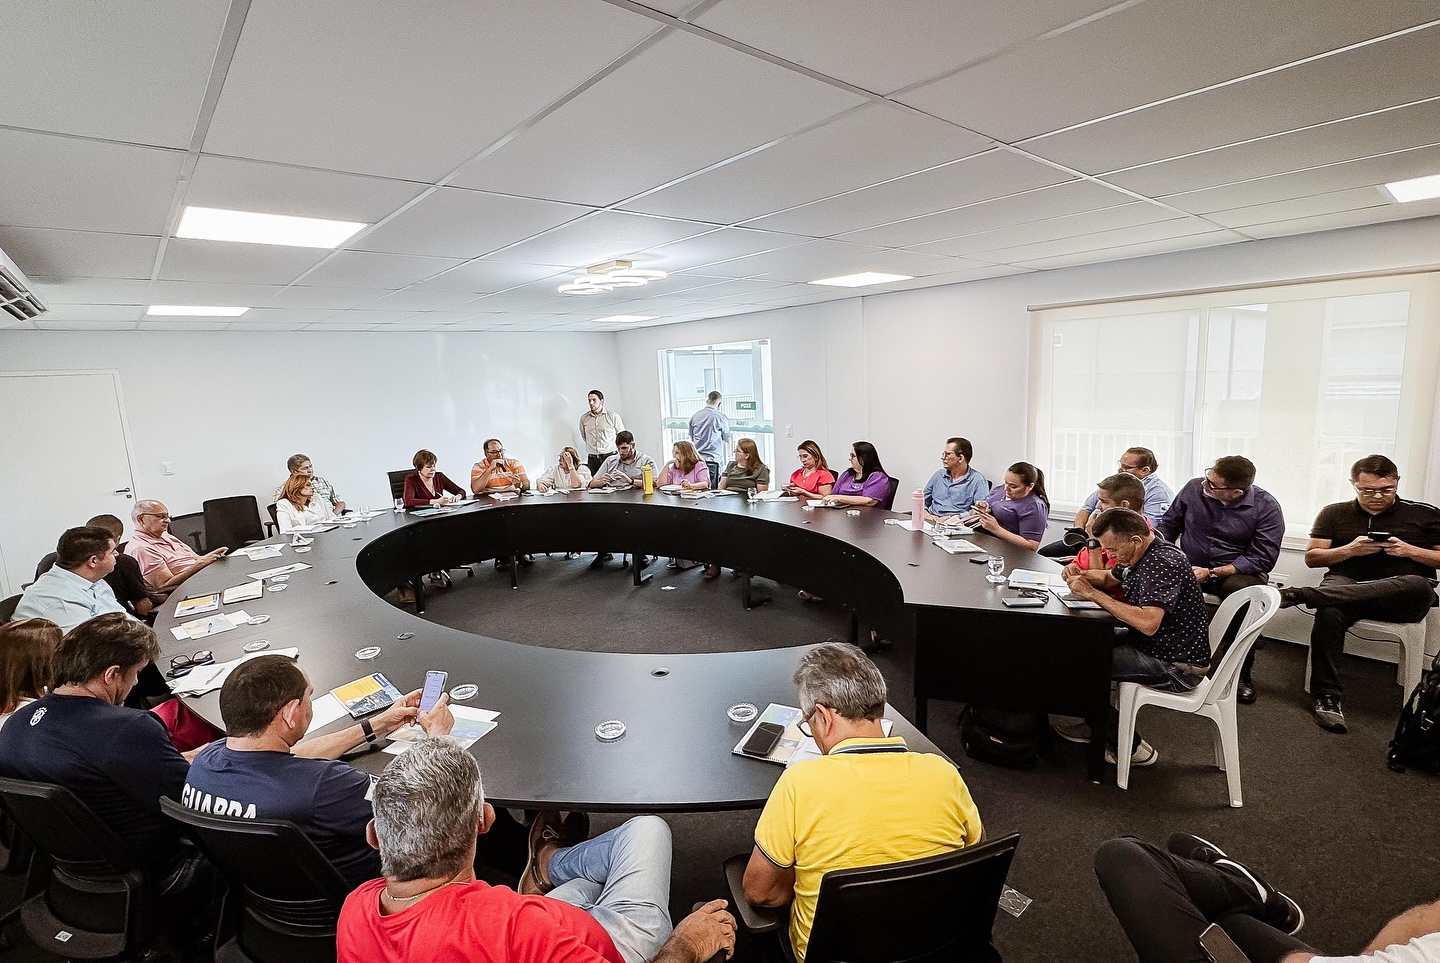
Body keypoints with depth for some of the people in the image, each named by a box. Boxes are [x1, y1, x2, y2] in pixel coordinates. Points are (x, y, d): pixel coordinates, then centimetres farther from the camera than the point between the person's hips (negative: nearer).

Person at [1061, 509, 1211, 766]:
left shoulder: (1163, 563, -26)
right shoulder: (1141, 554, 4)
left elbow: (1147, 624, -37)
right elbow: (1110, 578, 23)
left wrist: (1092, 593, -31)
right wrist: (1080, 575, 1)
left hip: (1177, 667, -10)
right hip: (1153, 646, 10)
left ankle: (1131, 747, 2)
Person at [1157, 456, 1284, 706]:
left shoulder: (1266, 507, -9)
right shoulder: (1193, 488, -2)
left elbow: (1262, 558, -12)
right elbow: (1168, 524, 10)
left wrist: (1212, 573, -21)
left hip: (1237, 572, -2)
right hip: (1189, 566, 2)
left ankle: (1241, 674, -15)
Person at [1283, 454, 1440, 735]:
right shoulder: (1334, 513, 16)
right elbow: (1311, 557, 12)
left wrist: (1411, 551, -5)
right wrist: (1350, 549, -4)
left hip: (1402, 598, 0)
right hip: (1346, 584, 0)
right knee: (1330, 613, -38)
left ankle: (1298, 594, -47)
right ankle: (1326, 696, -31)